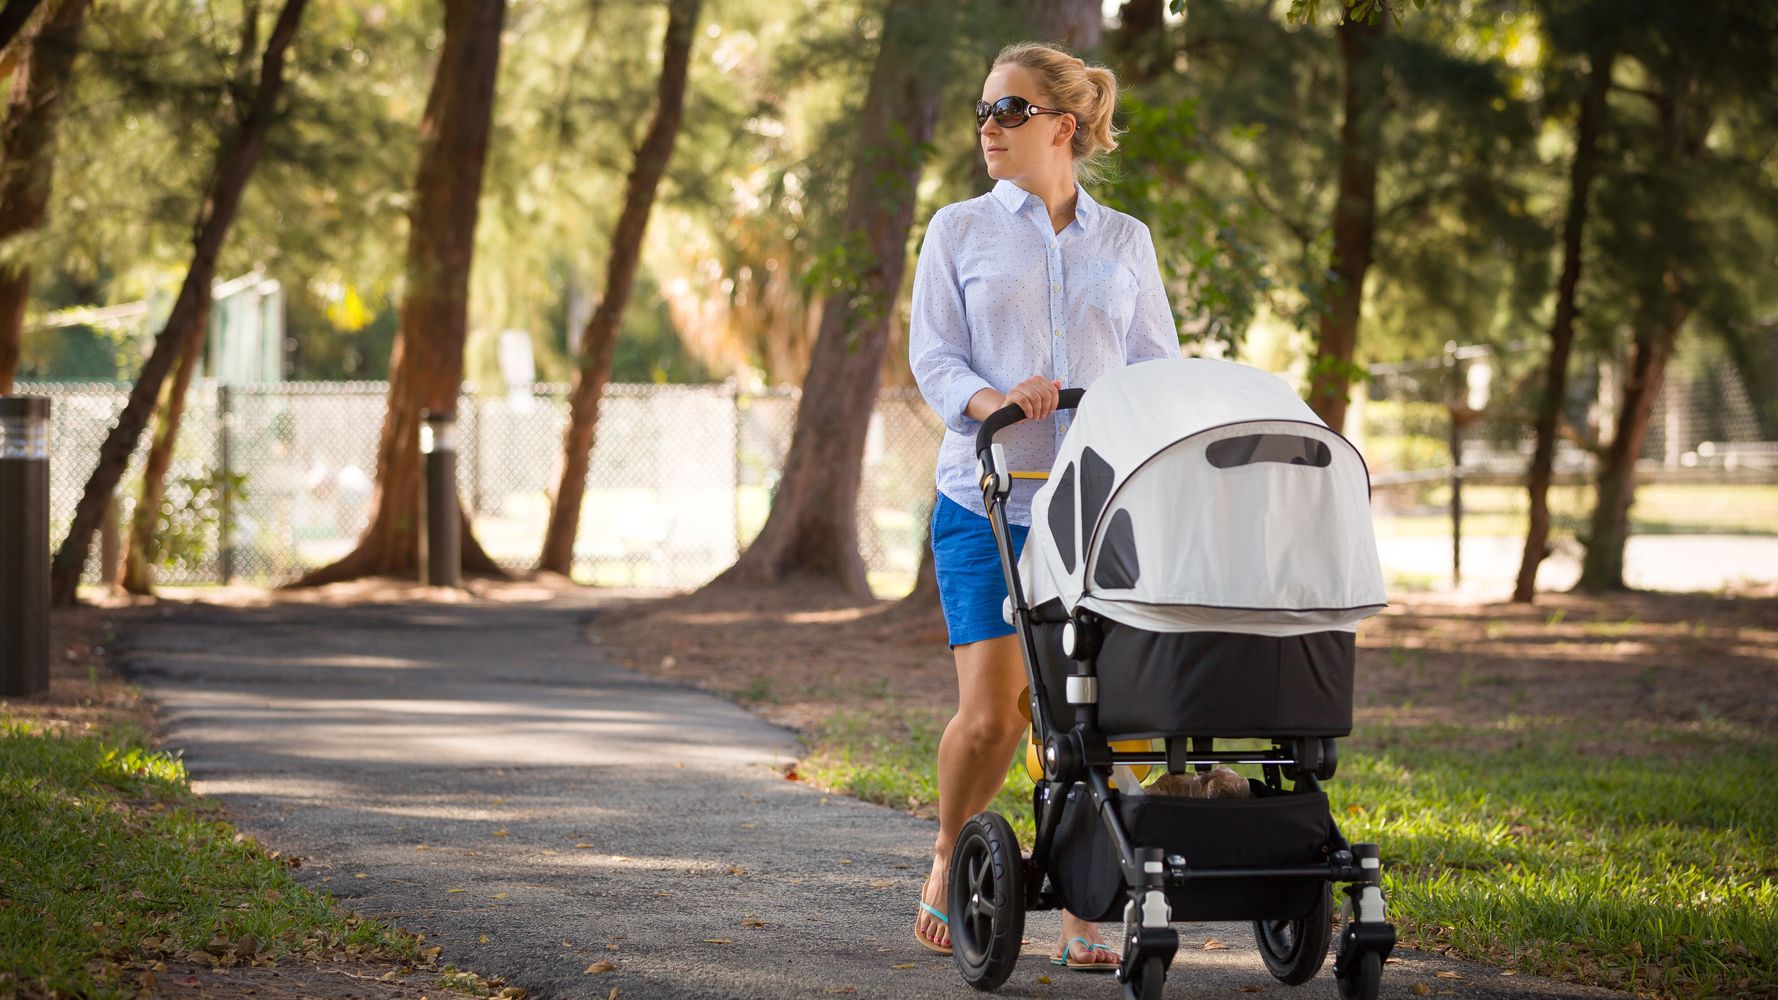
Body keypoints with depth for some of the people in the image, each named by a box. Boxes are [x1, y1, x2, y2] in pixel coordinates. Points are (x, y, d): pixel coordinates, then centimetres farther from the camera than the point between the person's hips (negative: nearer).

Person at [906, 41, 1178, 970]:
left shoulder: (1125, 241, 12)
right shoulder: (960, 230, 8)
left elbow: (1159, 366, 12)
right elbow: (932, 354, 1)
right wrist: (991, 402, -19)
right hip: (988, 500, -1)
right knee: (991, 713, -8)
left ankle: (1081, 915, 4)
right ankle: (950, 856, 20)